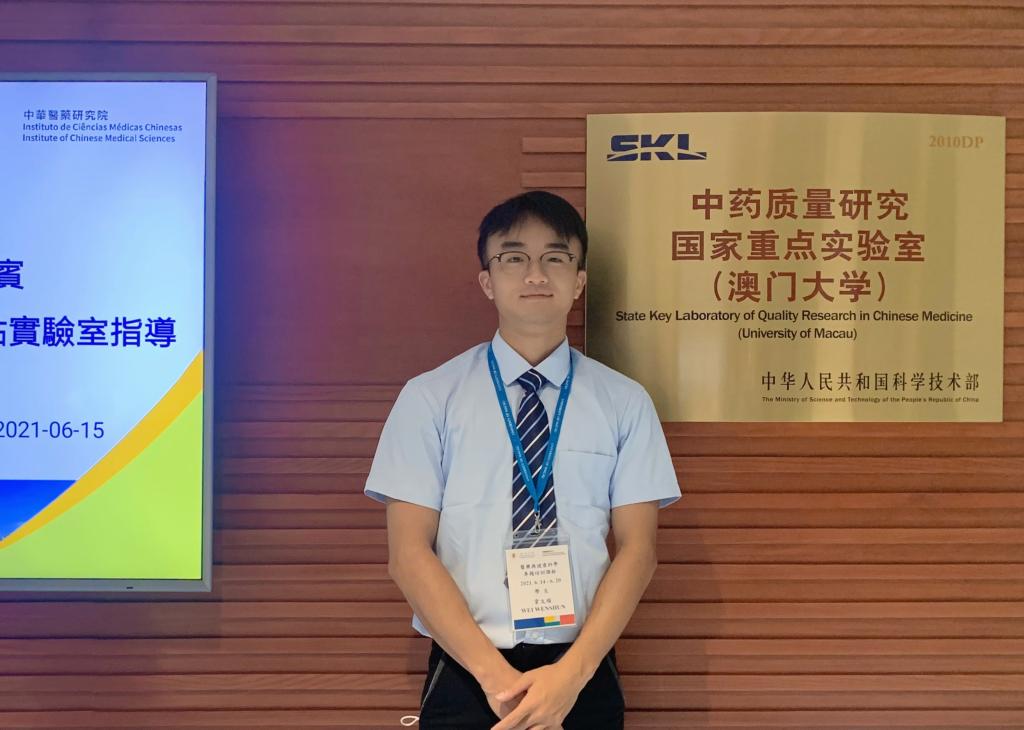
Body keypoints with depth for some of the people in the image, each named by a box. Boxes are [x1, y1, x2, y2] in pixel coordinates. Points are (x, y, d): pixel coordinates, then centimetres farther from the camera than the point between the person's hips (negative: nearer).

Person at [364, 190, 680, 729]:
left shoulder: (625, 402, 2)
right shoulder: (429, 398, -2)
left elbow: (636, 549, -1)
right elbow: (409, 552, -5)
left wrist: (572, 672, -13)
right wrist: (492, 671, -14)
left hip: (584, 679, 1)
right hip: (464, 675, -1)